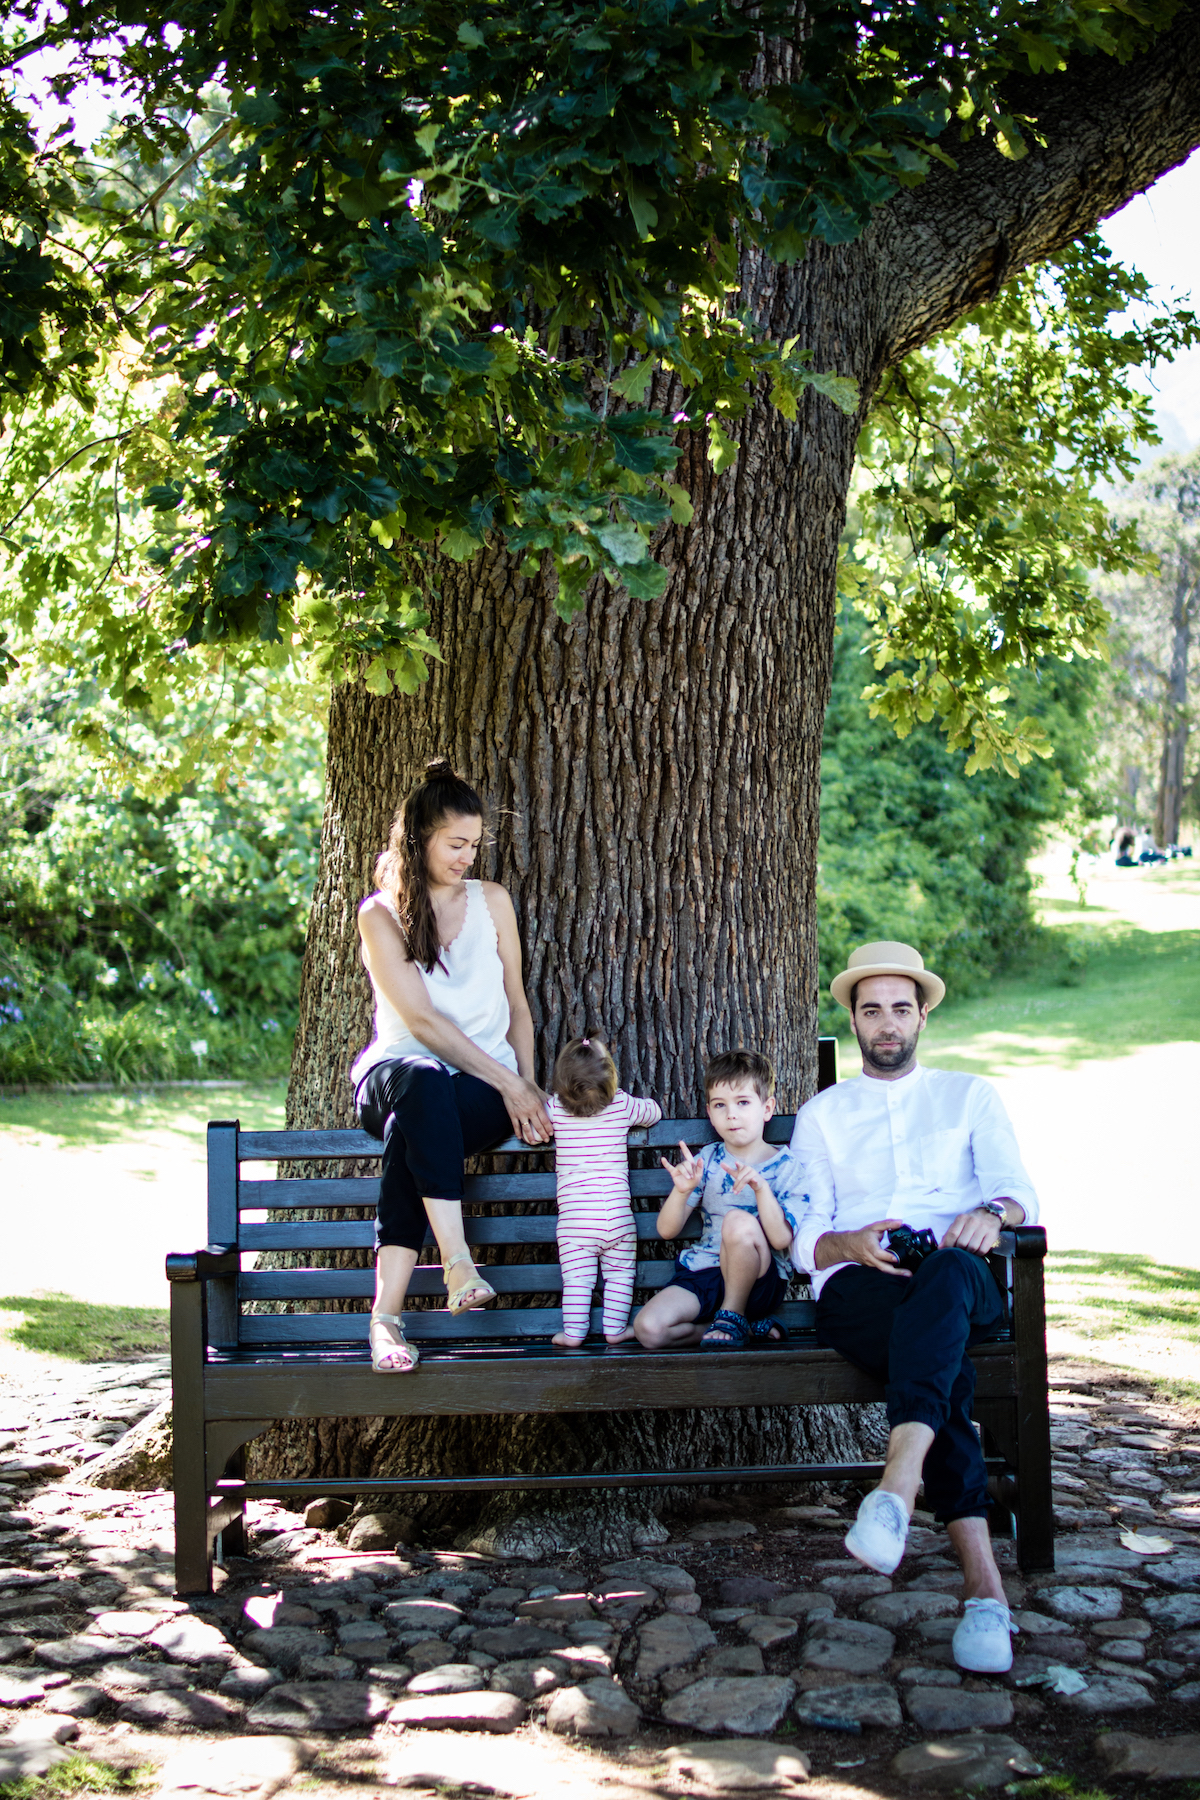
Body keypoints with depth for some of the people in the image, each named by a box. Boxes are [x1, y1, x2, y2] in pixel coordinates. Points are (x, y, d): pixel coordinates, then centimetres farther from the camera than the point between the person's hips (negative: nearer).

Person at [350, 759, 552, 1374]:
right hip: (398, 1071, -2)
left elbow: (516, 1005, 17)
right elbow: (422, 1021, -10)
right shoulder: (379, 915, 0)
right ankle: (457, 1265, -49)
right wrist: (507, 1083, -15)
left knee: (411, 1127, -35)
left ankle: (386, 1316, -43)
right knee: (424, 1082, -41)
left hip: (487, 1094, 2)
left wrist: (527, 1082, 0)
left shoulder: (492, 901, 13)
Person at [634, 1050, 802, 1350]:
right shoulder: (706, 1159, 5)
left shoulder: (785, 1165, -4)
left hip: (760, 1280, -4)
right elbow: (666, 1230, 0)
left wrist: (760, 1187, -31)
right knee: (648, 1328, -21)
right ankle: (747, 1328, -4)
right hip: (705, 1272, 4)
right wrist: (682, 1190, -19)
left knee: (738, 1221, -34)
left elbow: (781, 1239, -17)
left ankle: (732, 1314, -11)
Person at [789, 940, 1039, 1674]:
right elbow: (805, 1241, 14)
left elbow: (1019, 1192, 9)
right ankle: (984, 1581, -48)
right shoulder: (822, 1114, 25)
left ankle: (898, 1485, -61)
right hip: (858, 1288, 0)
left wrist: (992, 1213, -18)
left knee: (949, 1268, -42)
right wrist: (853, 1243, -11)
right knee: (944, 1366, -37)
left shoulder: (971, 1096, 25)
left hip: (960, 1282, 0)